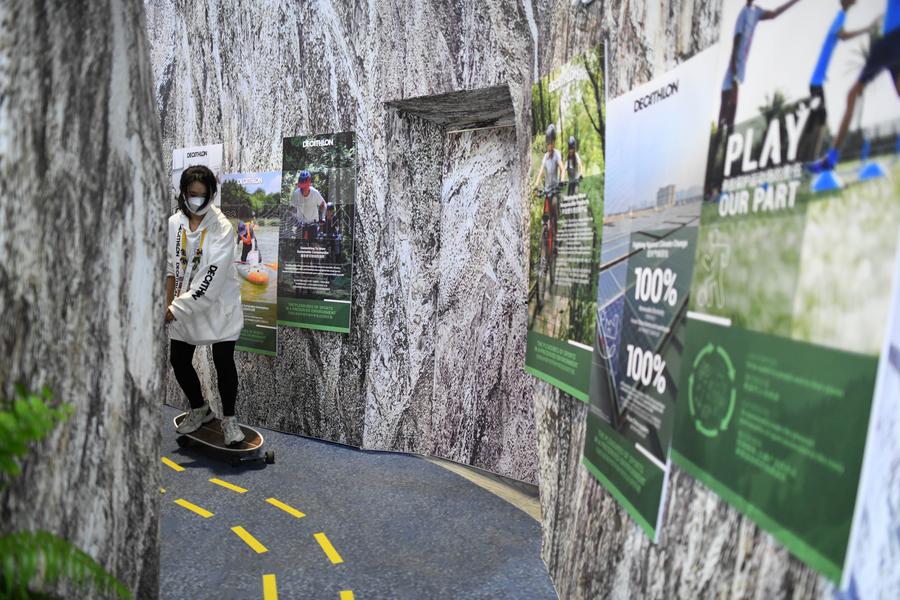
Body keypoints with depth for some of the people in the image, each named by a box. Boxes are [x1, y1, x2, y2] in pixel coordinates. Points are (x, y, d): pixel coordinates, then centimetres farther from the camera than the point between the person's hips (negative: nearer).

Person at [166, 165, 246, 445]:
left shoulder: (222, 228, -17)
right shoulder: (173, 224, -2)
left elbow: (210, 280, -21)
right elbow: (170, 269, 7)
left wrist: (176, 309, -20)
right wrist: (168, 305, 0)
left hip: (219, 306, -5)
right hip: (183, 307, 5)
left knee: (224, 363, -3)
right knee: (178, 360, 9)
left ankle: (229, 418, 17)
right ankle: (199, 409, 33)